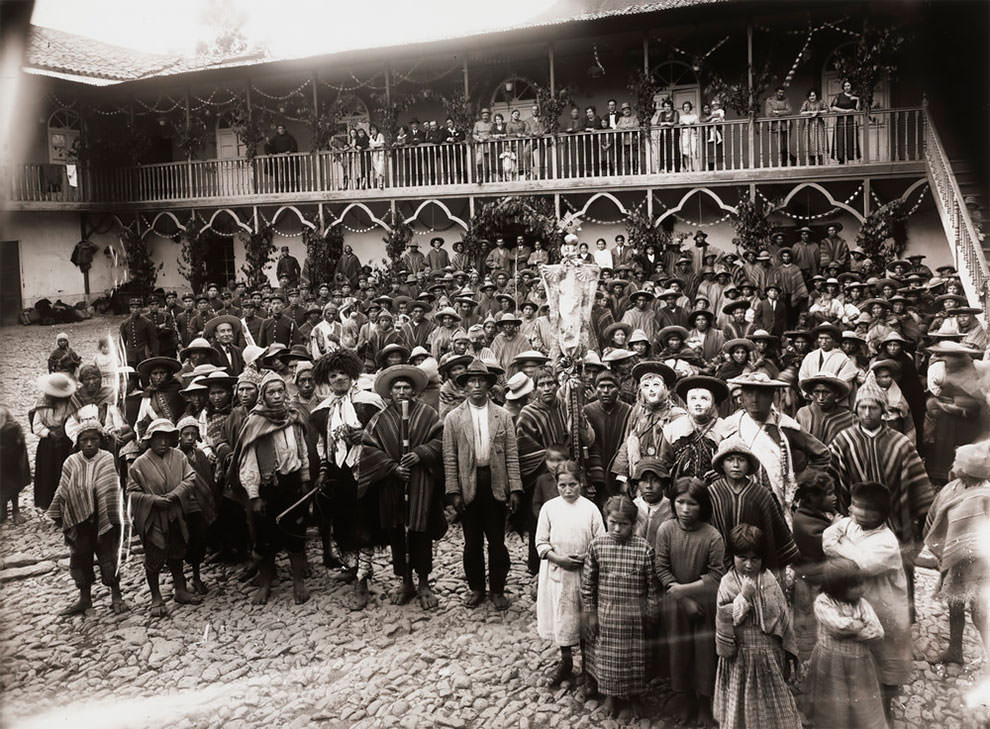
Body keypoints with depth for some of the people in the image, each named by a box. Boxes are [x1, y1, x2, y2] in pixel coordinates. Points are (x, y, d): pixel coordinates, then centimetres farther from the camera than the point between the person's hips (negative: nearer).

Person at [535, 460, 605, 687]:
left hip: (584, 572, -1)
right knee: (560, 617, 9)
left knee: (585, 617, 7)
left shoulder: (590, 508, -5)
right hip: (557, 572, 1)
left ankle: (588, 662, 25)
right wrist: (558, 558, -15)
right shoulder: (549, 508, -2)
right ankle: (565, 661, 27)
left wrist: (584, 558, -17)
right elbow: (541, 543, -1)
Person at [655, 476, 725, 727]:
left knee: (704, 649, 9)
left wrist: (685, 589, -17)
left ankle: (703, 702, 30)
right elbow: (661, 568, -10)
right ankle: (682, 695, 35)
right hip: (674, 602, 1)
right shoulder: (666, 530, -13)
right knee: (677, 649, 14)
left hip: (704, 601, -1)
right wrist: (685, 601, -13)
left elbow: (716, 575, -13)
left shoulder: (712, 536, -17)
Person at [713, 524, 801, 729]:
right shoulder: (728, 583, -10)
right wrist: (743, 597, -24)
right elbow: (724, 619, -16)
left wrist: (788, 651, 6)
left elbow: (783, 617, 4)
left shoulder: (769, 580, -3)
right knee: (742, 703, 9)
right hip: (742, 656, -3)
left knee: (773, 701, 14)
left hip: (770, 653, 3)